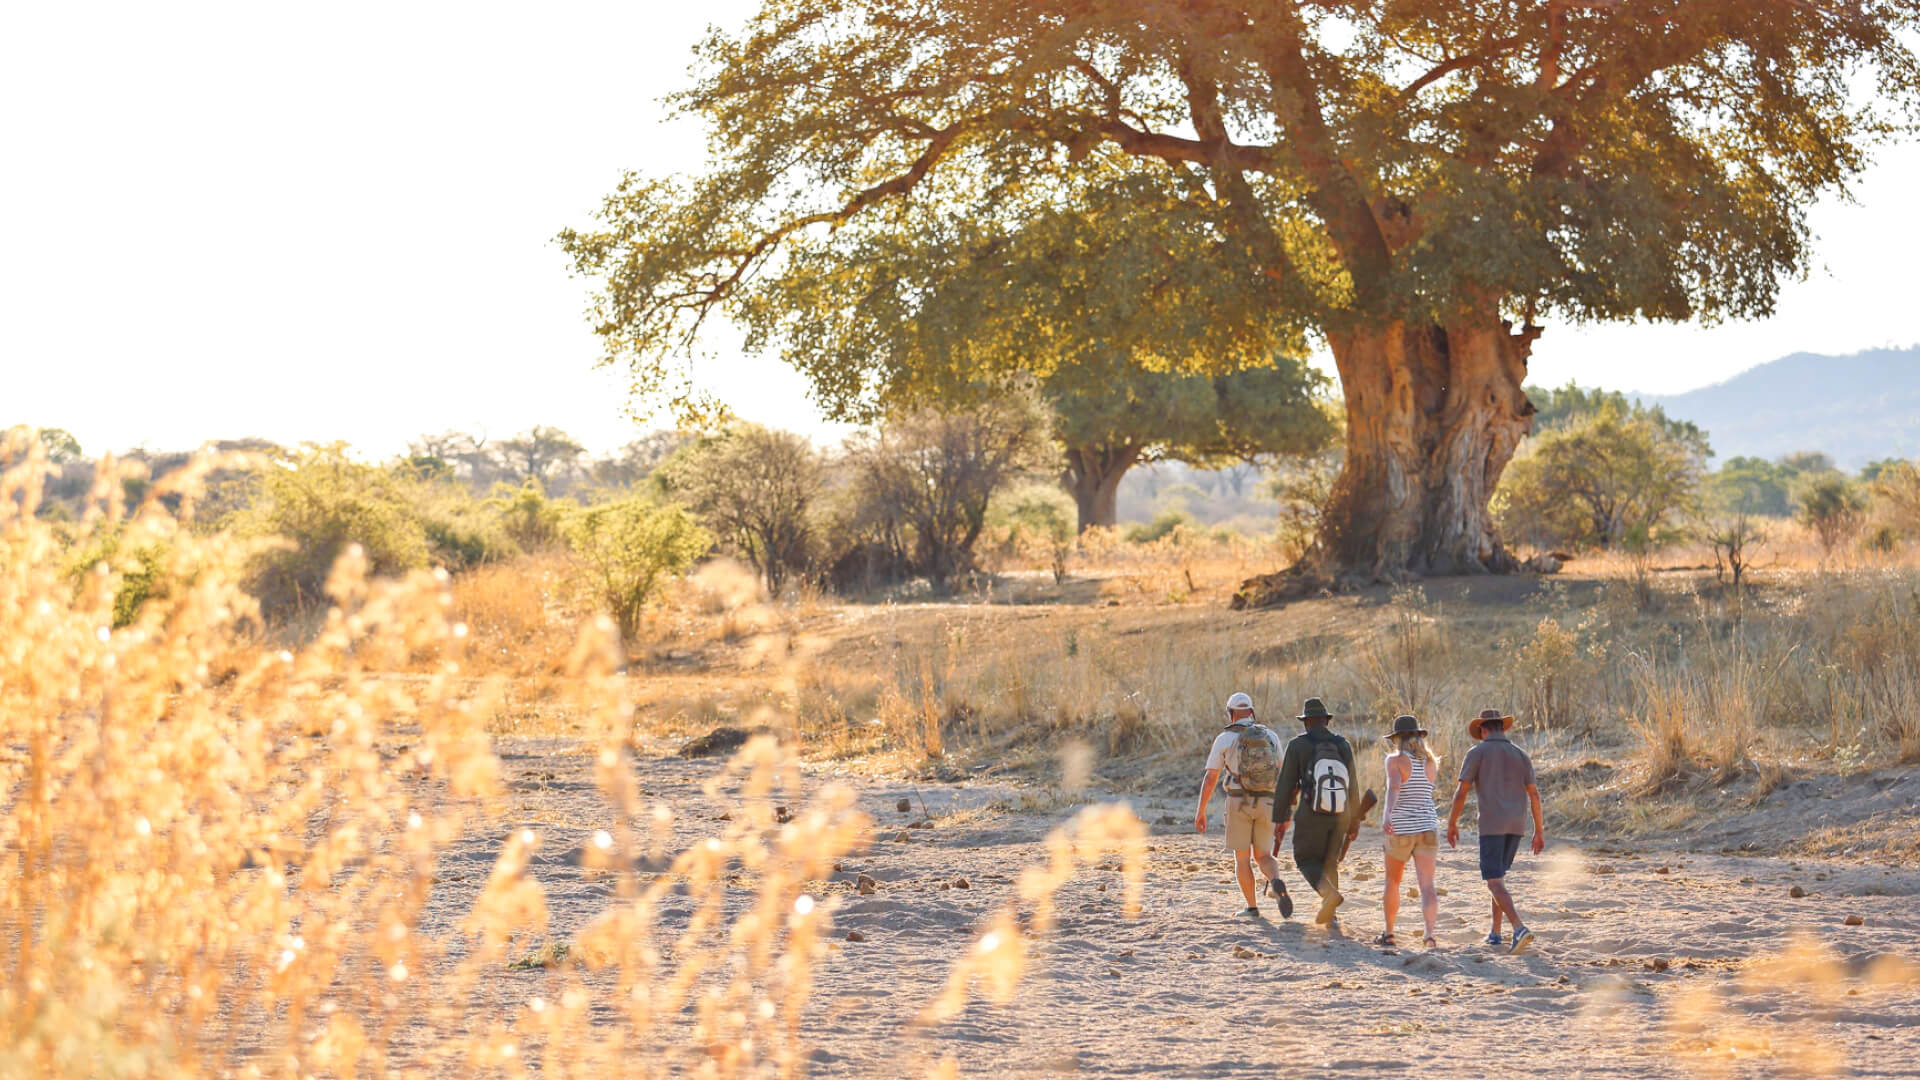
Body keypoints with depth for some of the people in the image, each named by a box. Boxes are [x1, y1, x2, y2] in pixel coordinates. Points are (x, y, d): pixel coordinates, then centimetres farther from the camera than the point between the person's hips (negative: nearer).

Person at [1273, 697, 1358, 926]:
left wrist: (1280, 820, 0)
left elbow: (1286, 785, -5)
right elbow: (1352, 786, 5)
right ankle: (1329, 915, 15)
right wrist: (1355, 821, 13)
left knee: (1306, 860, 9)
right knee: (1329, 861, 19)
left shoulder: (1297, 745, -5)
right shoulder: (1342, 745, 4)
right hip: (1339, 814, 4)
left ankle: (1329, 892, -19)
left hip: (1311, 815, -4)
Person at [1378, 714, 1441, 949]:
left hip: (1400, 830, -3)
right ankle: (1429, 932, -23)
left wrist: (1386, 814, -38)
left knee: (1392, 881, 17)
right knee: (1427, 885, -4)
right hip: (1428, 828, 3)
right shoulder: (1431, 762, 7)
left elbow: (1394, 787, -25)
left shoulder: (1395, 760, -7)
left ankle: (1388, 933, 23)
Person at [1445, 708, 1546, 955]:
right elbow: (1534, 794, 6)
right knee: (1498, 875, 23)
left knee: (1495, 884, -8)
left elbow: (1462, 792, -6)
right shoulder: (1520, 755, 10)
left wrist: (1452, 824, 5)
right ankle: (1495, 932, 22)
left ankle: (1520, 929, -28)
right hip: (1517, 824, 5)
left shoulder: (1477, 752, -2)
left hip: (1491, 824, -5)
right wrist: (1539, 831, 11)